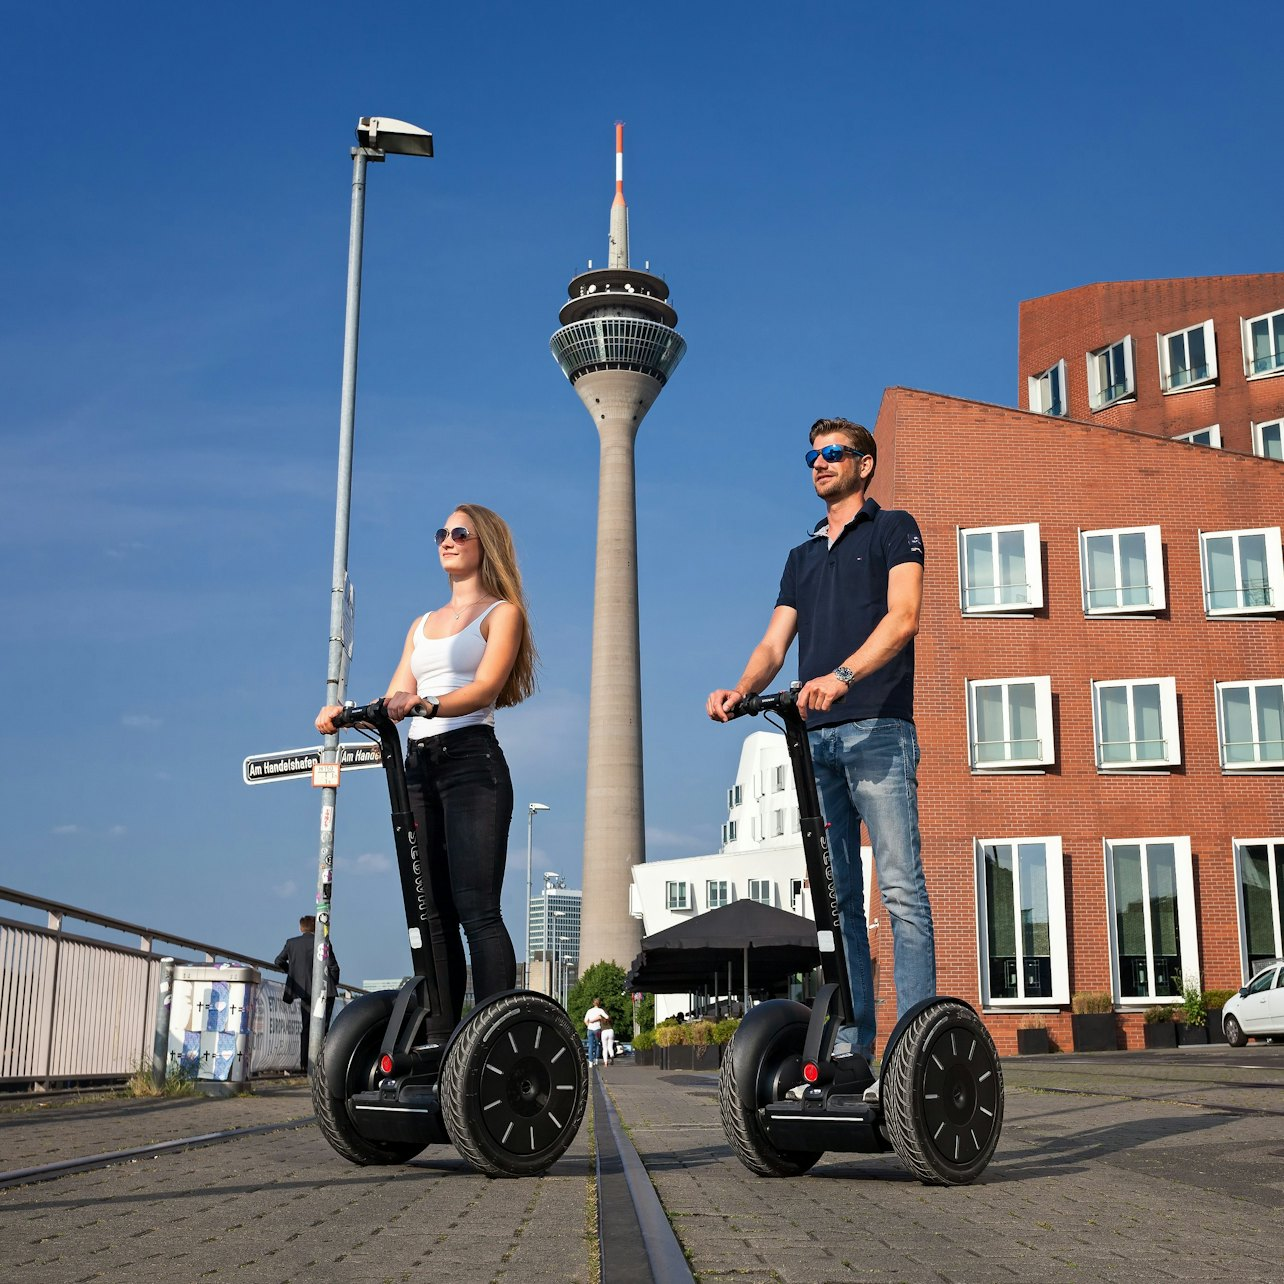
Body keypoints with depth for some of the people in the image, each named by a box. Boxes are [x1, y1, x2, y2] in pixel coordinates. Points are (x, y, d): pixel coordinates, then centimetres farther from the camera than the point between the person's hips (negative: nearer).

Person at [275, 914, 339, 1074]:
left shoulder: (291, 943, 3)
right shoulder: (323, 943, -6)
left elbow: (279, 961, 12)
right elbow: (333, 966, -7)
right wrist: (335, 983, 9)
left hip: (305, 991, 3)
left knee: (306, 1028, 11)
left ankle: (304, 1063, 6)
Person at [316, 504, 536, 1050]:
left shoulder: (502, 612, 7)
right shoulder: (422, 624, 26)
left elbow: (485, 688, -9)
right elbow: (396, 701, 17)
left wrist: (427, 704, -27)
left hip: (471, 760, -6)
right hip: (419, 765, 6)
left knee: (476, 909, -16)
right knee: (432, 914, 1)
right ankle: (438, 1042, 2)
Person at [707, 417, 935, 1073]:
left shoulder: (894, 529, 9)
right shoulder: (801, 556, 26)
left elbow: (903, 615, -8)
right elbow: (775, 642, 16)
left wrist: (842, 676, -24)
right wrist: (741, 690, -6)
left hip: (877, 729, -6)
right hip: (814, 735, 6)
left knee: (899, 888, -11)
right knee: (836, 895, 4)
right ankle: (851, 1040, 6)